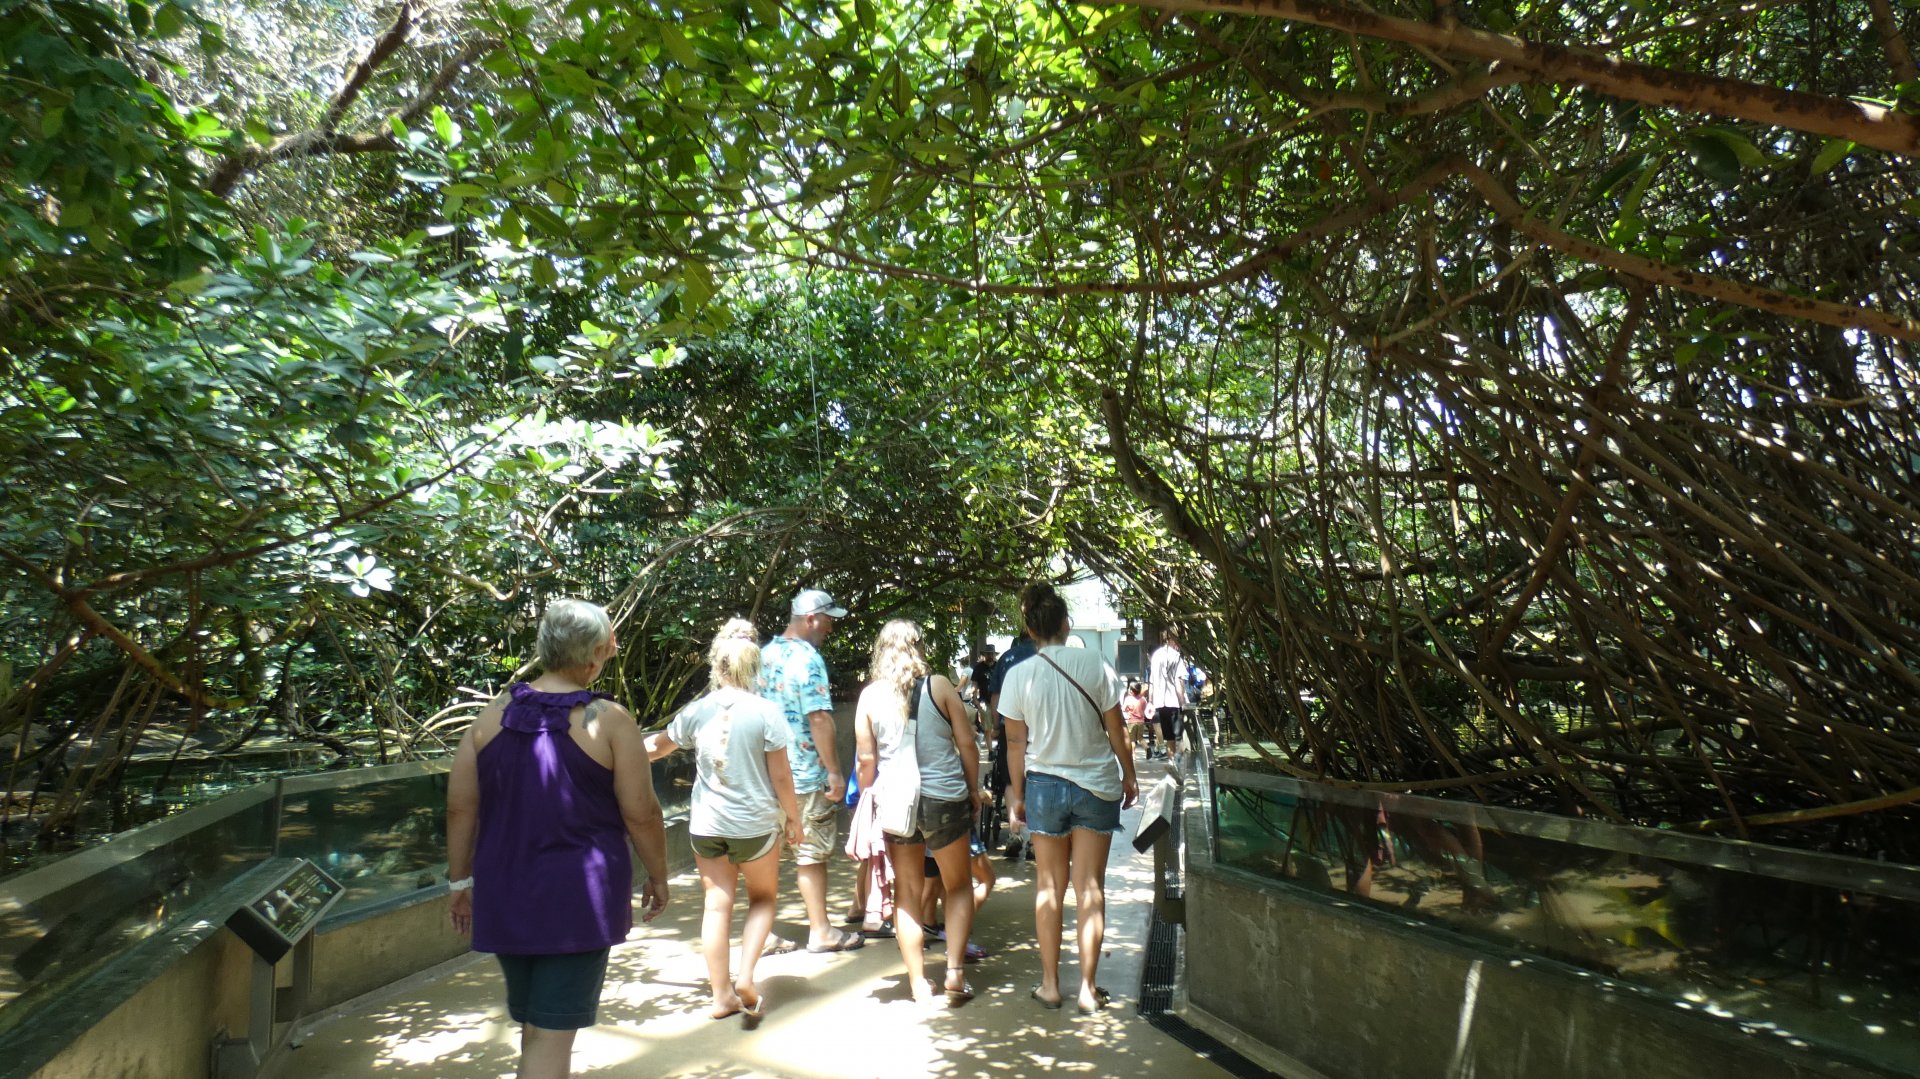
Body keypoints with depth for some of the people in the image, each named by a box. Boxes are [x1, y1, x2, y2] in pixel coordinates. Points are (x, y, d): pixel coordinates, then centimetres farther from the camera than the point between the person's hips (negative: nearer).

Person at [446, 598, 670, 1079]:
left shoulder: (494, 713, 1)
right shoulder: (609, 721, -12)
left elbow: (461, 807, 3)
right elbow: (641, 813, -10)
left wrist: (460, 880, 14)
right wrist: (658, 877, 5)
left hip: (504, 895, 5)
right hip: (579, 896, -5)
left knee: (532, 1023, 23)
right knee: (553, 1031, 3)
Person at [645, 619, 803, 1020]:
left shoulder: (697, 711, -2)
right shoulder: (766, 711, -14)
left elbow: (656, 746, 14)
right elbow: (781, 775, -11)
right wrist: (793, 817, 4)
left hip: (706, 824, 3)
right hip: (756, 822, -3)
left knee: (717, 905, 12)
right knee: (762, 899, 18)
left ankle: (722, 995, 20)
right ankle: (745, 976, 4)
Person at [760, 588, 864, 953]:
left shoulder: (766, 654, 10)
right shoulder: (806, 657, -15)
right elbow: (819, 718, -22)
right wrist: (834, 771, -18)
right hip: (804, 775, -7)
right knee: (813, 854, 4)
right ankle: (821, 932, 15)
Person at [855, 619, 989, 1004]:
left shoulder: (870, 696, 0)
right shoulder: (939, 685, -4)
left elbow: (866, 760, 0)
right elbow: (967, 744, -3)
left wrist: (867, 801, 12)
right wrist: (974, 788, 9)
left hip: (894, 802, 1)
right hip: (945, 799, -1)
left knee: (907, 892, 12)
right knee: (959, 886, 16)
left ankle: (918, 983, 15)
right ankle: (955, 972, 8)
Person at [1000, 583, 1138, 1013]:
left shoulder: (1019, 675, -8)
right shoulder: (1094, 665, -10)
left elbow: (1015, 743, -3)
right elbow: (1115, 731, -3)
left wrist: (1017, 795, 8)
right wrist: (1129, 776, 11)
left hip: (1045, 786, 1)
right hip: (1098, 785, 0)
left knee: (1049, 885, 13)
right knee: (1090, 888, 7)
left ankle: (1050, 984, 21)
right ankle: (1088, 988, 14)